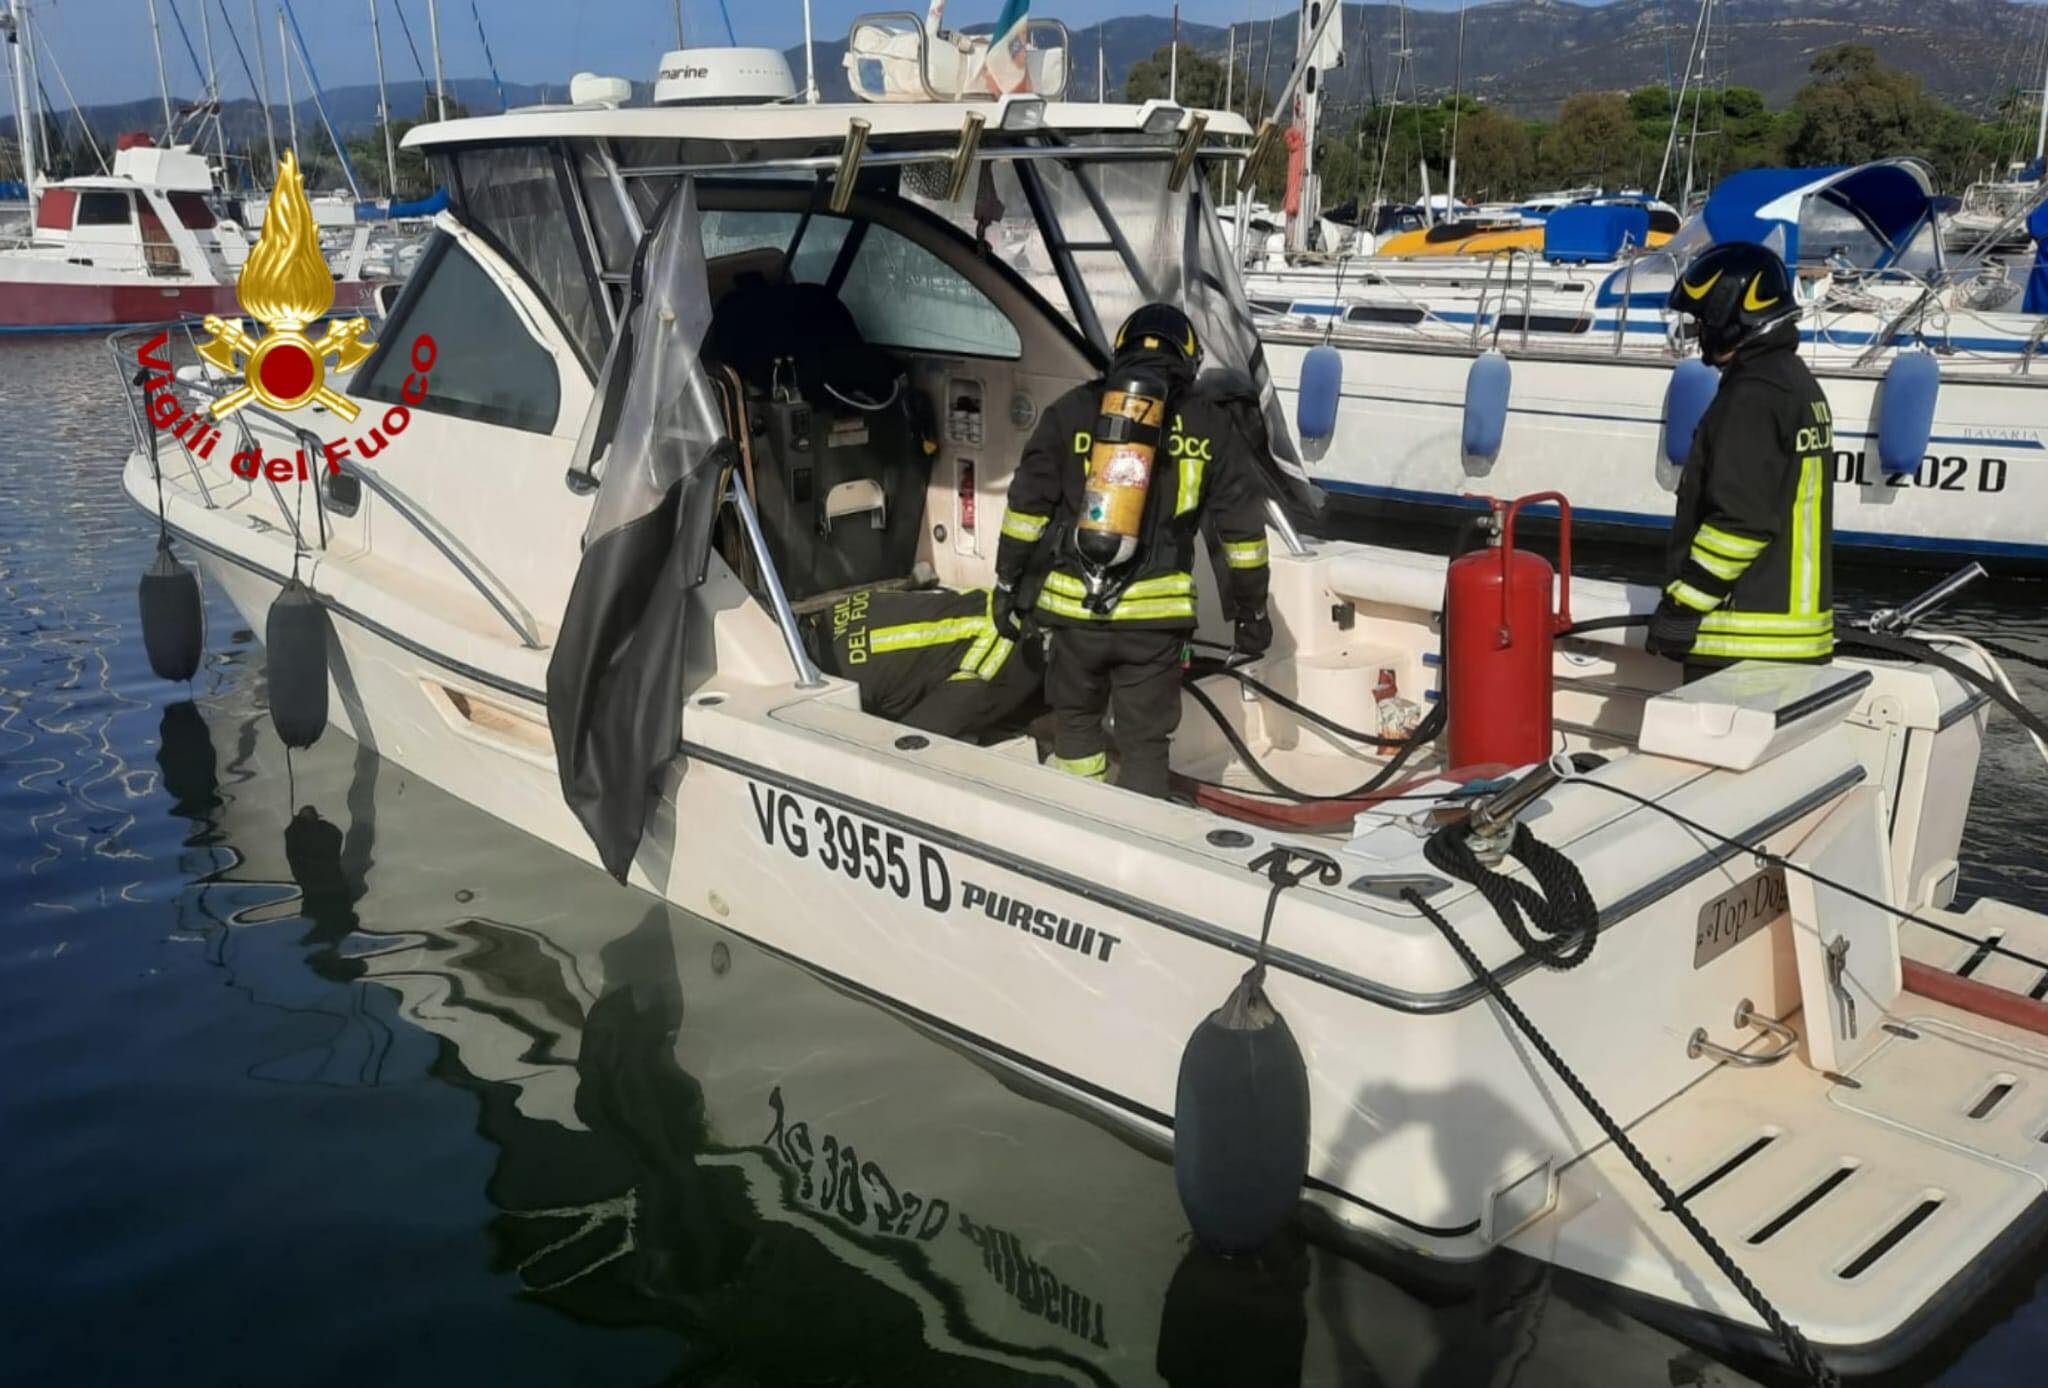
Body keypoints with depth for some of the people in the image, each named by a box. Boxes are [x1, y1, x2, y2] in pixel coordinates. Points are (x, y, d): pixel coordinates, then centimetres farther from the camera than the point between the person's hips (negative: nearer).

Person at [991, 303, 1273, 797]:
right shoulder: (1211, 423, 7)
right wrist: (1252, 611, 15)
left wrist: (1008, 585, 10)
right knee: (1144, 739, 9)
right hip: (1154, 613, -1)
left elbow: (1027, 506, 3)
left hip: (1074, 605, 1)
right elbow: (1242, 527, 7)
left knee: (1075, 716, 22)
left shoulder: (1072, 409, 6)